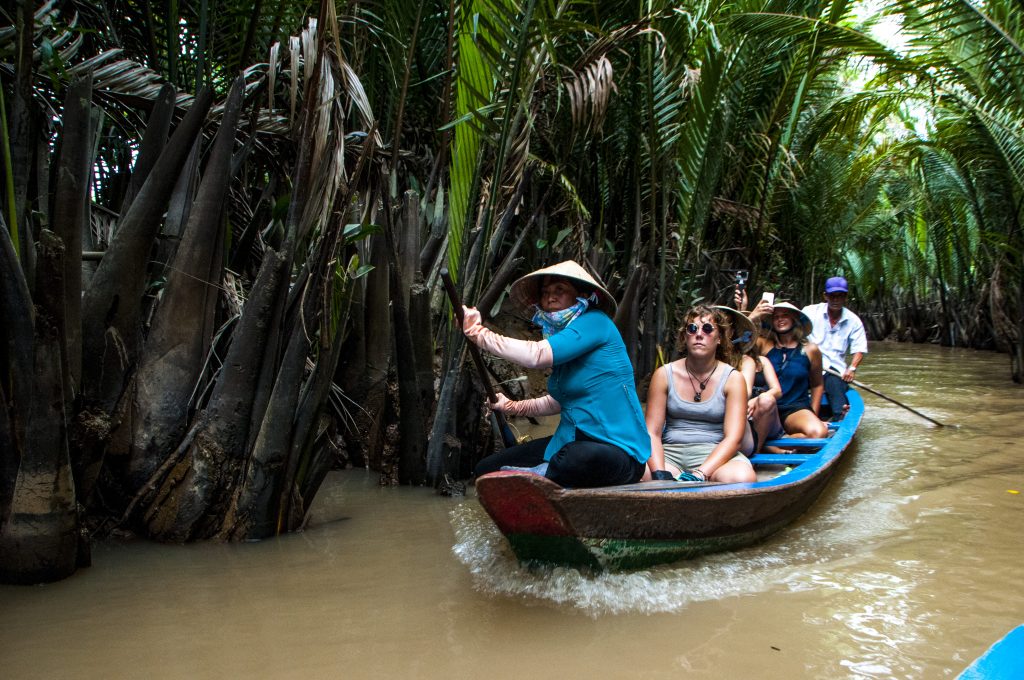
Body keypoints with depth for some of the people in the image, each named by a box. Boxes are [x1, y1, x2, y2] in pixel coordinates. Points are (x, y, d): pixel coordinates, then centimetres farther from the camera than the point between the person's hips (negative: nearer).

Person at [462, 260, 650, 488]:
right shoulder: (561, 335, 13)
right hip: (572, 441, 8)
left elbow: (535, 356, -25)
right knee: (487, 469, 3)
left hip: (618, 450, -8)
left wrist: (477, 331, -17)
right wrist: (513, 407, 20)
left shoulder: (595, 322, -13)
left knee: (576, 459, -43)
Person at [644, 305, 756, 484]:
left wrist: (699, 474, -24)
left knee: (742, 477, -35)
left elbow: (733, 438, -9)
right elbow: (652, 433, 0)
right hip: (670, 451, 0)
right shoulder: (664, 375, 4)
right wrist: (660, 474, -20)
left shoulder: (733, 378, 1)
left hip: (714, 454, 0)